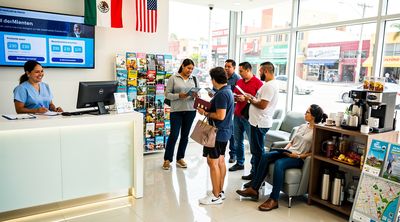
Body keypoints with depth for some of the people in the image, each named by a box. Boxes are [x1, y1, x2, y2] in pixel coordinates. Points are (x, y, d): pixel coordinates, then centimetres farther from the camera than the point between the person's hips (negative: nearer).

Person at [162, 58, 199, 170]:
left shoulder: (194, 79, 10)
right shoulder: (173, 78, -2)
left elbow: (198, 93, 13)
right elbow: (167, 94, -5)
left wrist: (195, 95, -10)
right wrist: (179, 96, -20)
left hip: (190, 110, 4)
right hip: (176, 111, -4)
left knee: (185, 135, 10)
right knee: (174, 135, -3)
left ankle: (180, 158, 24)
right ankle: (167, 159, 12)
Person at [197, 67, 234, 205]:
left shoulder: (221, 94, -20)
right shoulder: (228, 90, 11)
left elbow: (220, 116, -25)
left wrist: (205, 113, -14)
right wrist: (208, 107, 10)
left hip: (218, 132, -10)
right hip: (225, 131, 10)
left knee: (212, 162, -3)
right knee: (220, 160, 16)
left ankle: (216, 196, 5)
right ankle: (220, 191, 27)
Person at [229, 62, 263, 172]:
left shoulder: (258, 83, -7)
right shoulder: (239, 82, 15)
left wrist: (246, 99, -18)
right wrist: (234, 97, -1)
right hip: (237, 115, 7)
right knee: (238, 141, 13)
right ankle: (239, 163, 26)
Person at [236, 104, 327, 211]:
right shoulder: (302, 126, 17)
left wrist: (298, 155, -18)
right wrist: (285, 149, 4)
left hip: (300, 158, -7)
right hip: (288, 152, 7)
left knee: (279, 163, -35)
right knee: (265, 156, -18)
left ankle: (273, 200, -29)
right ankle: (253, 189, -17)